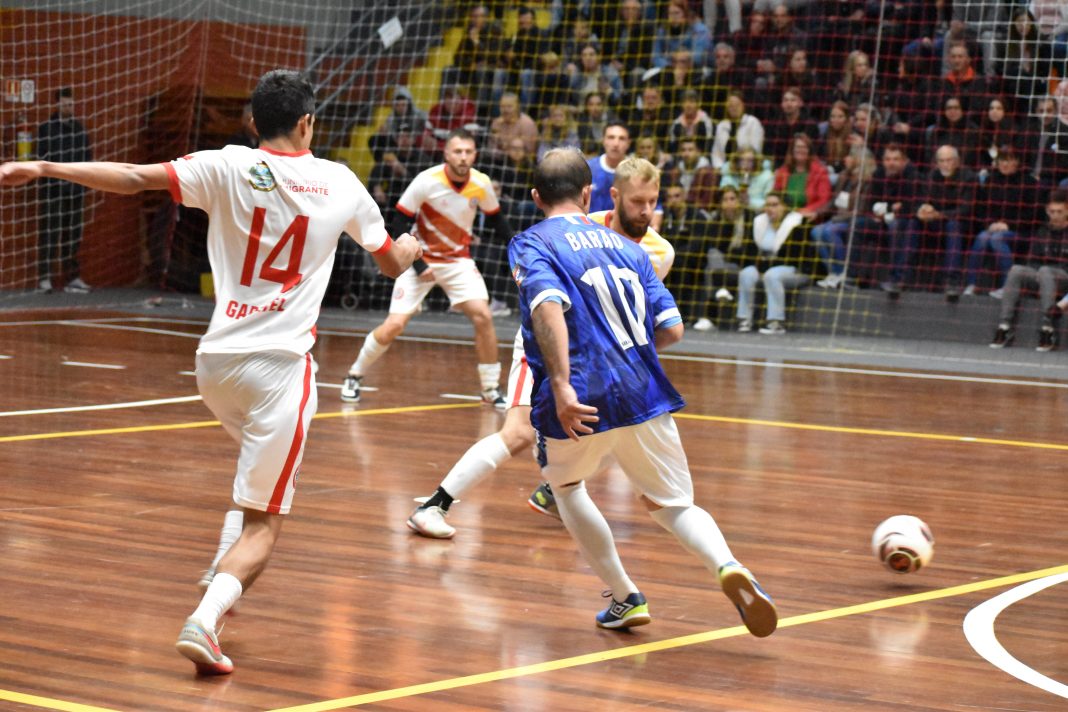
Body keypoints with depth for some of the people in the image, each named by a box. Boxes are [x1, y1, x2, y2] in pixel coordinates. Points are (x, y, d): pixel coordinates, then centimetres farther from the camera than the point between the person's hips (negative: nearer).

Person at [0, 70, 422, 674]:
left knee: (260, 468, 33)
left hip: (217, 360, 3)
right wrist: (413, 247, 41)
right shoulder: (340, 183, 3)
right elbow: (393, 262, 17)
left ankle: (226, 580, 24)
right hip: (280, 363, -3)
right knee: (264, 524, -2)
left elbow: (136, 178, -12)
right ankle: (205, 619, -24)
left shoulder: (229, 167, 0)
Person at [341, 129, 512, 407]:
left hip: (458, 260, 3)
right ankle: (354, 376, 13)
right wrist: (417, 265, -18)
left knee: (483, 316, -16)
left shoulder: (482, 184, -10)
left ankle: (491, 389, -1)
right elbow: (399, 224, -13)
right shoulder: (427, 181, -20)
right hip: (421, 259, -3)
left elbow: (496, 220, 9)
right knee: (394, 325, -10)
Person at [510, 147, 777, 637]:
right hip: (644, 395, 3)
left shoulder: (531, 246, 3)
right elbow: (671, 329, 12)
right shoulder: (626, 247, 18)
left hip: (581, 403, -3)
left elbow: (549, 306, -18)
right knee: (673, 506, 14)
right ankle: (728, 567, -18)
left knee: (565, 485, 27)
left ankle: (625, 598, 22)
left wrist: (561, 384, -26)